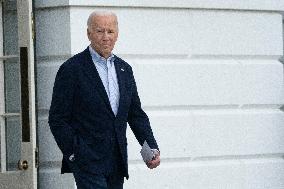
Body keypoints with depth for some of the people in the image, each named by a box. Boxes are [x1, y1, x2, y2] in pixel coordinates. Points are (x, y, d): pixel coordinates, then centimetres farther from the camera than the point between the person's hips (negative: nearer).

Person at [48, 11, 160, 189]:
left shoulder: (125, 69, 14)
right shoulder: (72, 69, -5)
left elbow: (136, 114, 17)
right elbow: (57, 119, -6)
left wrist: (152, 148, 5)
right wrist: (74, 154, -12)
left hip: (117, 162, 6)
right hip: (88, 162, -6)